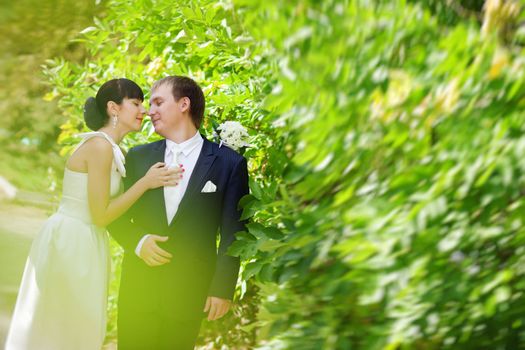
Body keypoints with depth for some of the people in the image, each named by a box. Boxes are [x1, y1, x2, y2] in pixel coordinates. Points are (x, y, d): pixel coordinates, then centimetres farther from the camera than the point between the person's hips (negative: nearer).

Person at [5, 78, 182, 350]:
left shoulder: (110, 149, 11)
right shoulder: (100, 147, -18)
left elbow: (107, 208, 13)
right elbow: (101, 215, -18)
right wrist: (146, 182, -16)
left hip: (83, 243, 10)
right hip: (71, 243, -10)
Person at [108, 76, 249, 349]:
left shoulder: (228, 163, -3)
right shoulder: (138, 157, 7)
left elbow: (232, 234, -3)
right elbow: (117, 214, 11)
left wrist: (223, 289, -6)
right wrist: (137, 241, -9)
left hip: (190, 290, -3)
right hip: (139, 283, 3)